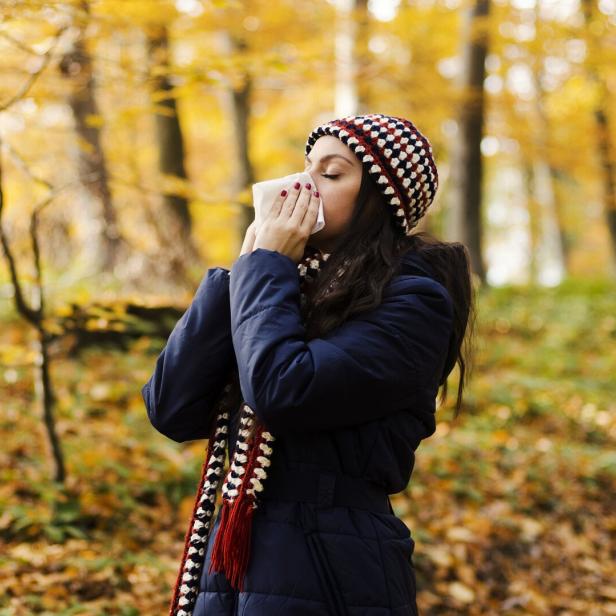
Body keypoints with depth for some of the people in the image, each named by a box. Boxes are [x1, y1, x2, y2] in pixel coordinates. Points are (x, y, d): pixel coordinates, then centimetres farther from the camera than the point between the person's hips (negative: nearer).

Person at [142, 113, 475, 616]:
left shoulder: (411, 302, -10)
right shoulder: (291, 286, 9)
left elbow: (283, 393, -25)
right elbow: (172, 409, 0)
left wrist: (265, 267, -10)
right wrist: (245, 267, -3)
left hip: (333, 575, -6)